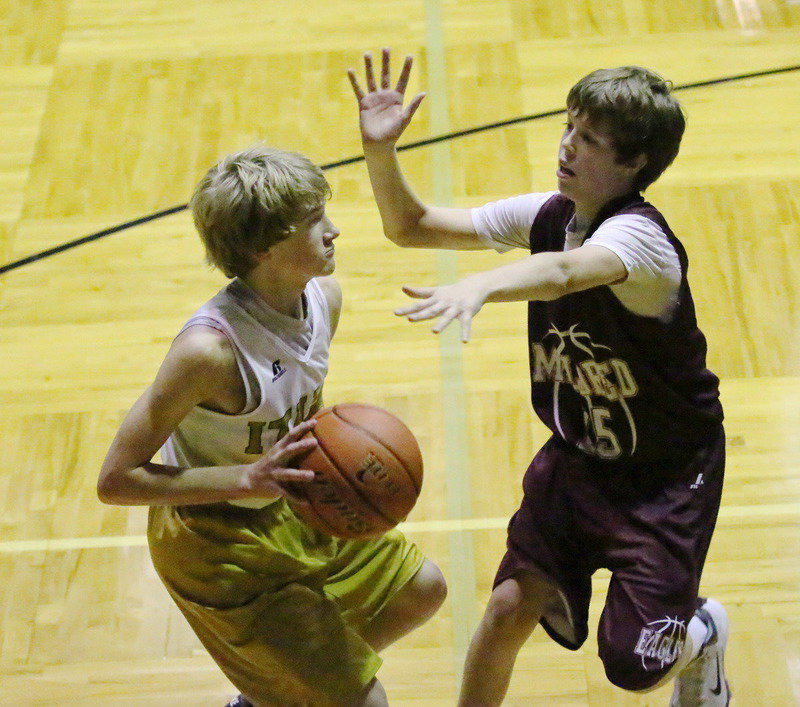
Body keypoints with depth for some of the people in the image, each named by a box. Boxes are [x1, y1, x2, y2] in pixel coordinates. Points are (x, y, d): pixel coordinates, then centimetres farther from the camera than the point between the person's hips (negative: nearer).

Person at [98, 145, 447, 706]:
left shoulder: (325, 297, -11)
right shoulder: (210, 347, -34)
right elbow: (115, 480, -29)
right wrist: (250, 478, -34)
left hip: (285, 505, 8)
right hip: (214, 541, -8)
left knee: (420, 590, 21)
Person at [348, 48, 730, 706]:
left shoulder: (638, 234, -27)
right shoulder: (548, 214, -6)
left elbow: (565, 271, -52)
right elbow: (411, 226, -4)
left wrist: (480, 286, -71)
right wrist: (381, 149, -22)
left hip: (668, 473, -5)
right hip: (577, 455, 5)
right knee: (510, 608, -5)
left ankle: (703, 634, 32)